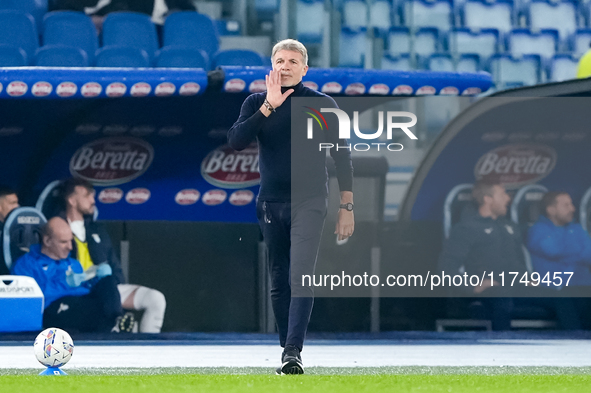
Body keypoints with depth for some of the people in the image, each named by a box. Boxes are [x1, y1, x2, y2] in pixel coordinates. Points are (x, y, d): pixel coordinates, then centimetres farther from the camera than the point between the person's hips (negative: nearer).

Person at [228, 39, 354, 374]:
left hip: (309, 202, -3)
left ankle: (293, 353, -25)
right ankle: (286, 350, 18)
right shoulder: (256, 104, 7)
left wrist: (347, 207, 0)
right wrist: (269, 106, -18)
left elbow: (342, 157, 4)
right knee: (279, 282, 8)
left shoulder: (323, 105, 2)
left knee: (301, 278, -17)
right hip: (270, 204, 3)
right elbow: (236, 141, -10)